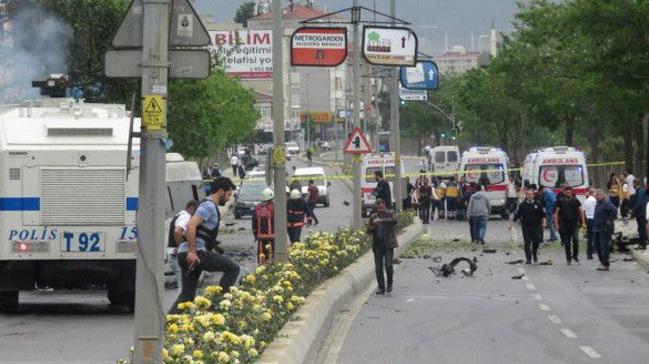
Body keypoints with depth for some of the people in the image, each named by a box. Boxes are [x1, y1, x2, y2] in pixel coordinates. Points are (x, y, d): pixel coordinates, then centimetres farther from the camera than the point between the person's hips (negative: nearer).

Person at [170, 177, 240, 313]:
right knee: (233, 268, -10)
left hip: (185, 255, 10)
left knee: (187, 295, 10)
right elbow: (191, 226, -22)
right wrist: (192, 252, -24)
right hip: (194, 253, -10)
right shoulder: (209, 206, -9)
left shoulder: (210, 206, 23)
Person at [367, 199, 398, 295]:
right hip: (377, 244, 4)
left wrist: (381, 220, -32)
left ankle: (389, 284, 10)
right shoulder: (373, 216, 12)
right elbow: (369, 230, 14)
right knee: (378, 267, 2)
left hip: (388, 244, -4)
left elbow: (394, 220, -22)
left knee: (388, 264, -12)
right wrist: (373, 226, -9)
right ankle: (381, 288, 9)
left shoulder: (389, 214, 0)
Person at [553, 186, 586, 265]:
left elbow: (581, 211, 6)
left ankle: (575, 255, 2)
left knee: (575, 239, -17)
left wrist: (583, 222, 0)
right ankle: (568, 258, 15)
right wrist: (556, 223, -2)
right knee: (566, 242, 4)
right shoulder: (560, 201, 3)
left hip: (574, 223, -1)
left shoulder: (575, 201, 3)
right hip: (564, 224, 1)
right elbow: (556, 212, 5)